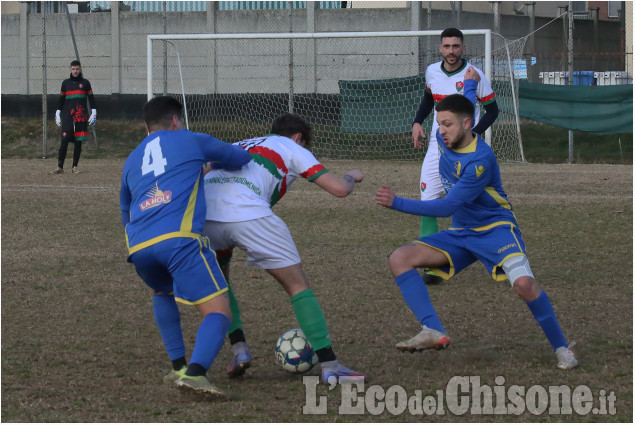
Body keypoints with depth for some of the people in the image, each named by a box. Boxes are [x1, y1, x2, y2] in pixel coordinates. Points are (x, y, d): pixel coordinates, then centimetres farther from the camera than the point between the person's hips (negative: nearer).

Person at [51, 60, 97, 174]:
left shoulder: (85, 83, 9)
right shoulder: (66, 83, 12)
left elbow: (91, 99, 9)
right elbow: (61, 100, 15)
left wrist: (94, 113, 0)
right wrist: (58, 114, 9)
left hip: (81, 116, 0)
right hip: (67, 116, 0)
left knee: (78, 142, 1)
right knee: (65, 140, -11)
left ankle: (74, 167, 7)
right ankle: (60, 166, -12)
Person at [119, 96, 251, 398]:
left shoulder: (131, 161, 31)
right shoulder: (191, 141, 19)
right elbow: (241, 159, 29)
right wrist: (212, 167, 50)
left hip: (137, 247, 5)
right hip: (179, 238, -5)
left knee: (162, 293, 35)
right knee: (218, 311, -5)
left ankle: (178, 366, 22)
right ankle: (195, 372, -31)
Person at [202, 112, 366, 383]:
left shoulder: (239, 146, 38)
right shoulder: (293, 149, 23)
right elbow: (339, 189, 16)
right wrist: (352, 176, 40)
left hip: (202, 216, 5)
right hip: (248, 216, -4)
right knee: (298, 286, 7)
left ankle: (239, 350, 18)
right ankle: (329, 366, 2)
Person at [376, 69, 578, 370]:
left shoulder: (480, 159, -27)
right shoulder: (445, 139, -4)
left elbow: (448, 207, -29)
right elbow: (465, 104, 21)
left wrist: (397, 204, -32)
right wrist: (470, 83, 41)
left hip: (495, 229, -7)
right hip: (460, 233, 8)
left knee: (523, 283, -31)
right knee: (400, 259, -12)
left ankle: (561, 348, -10)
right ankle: (433, 332, -24)